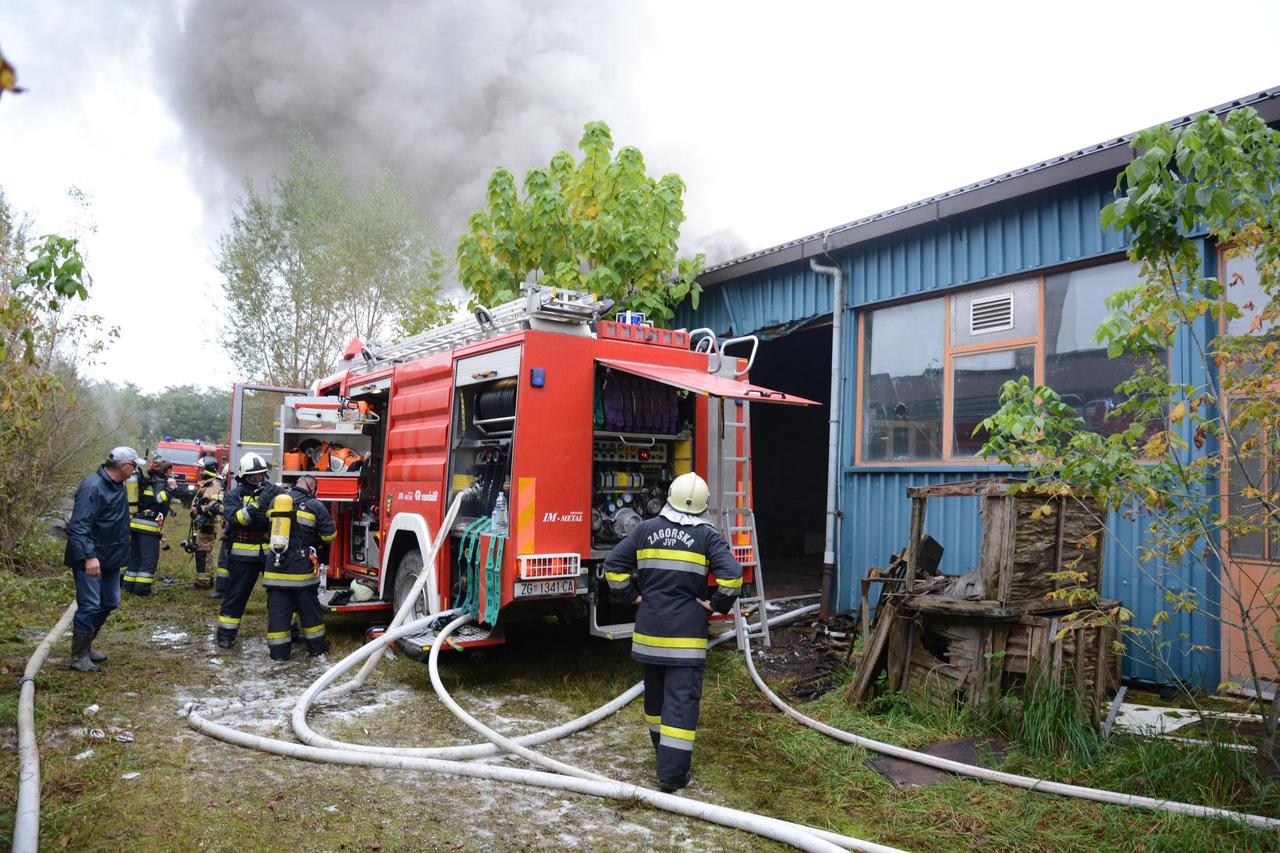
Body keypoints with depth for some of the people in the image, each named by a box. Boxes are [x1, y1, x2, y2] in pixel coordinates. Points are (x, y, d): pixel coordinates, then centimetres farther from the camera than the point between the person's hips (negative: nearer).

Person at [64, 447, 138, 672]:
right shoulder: (93, 487, -21)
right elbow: (78, 526, -26)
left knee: (109, 603, 15)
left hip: (110, 559, 10)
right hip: (90, 560, -10)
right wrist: (88, 556, -33)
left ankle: (86, 647, 30)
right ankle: (79, 656, 8)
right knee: (89, 606, -5)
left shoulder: (118, 485, 9)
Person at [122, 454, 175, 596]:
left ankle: (129, 584, 19)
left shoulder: (146, 482, 18)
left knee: (135, 556, 15)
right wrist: (170, 488, -27)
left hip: (136, 524, 9)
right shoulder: (159, 482, -9)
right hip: (149, 526, -9)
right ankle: (142, 587, -6)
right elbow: (160, 498, -28)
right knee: (149, 559, -5)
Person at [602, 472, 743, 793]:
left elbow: (613, 565, 2)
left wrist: (633, 596, 9)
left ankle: (663, 751, 36)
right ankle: (672, 772, -3)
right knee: (682, 698, -1)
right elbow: (732, 576, -16)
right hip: (687, 633, -4)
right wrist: (716, 605, -3)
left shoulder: (646, 529, 3)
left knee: (655, 691, 20)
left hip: (649, 628, 4)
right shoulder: (708, 536, -5)